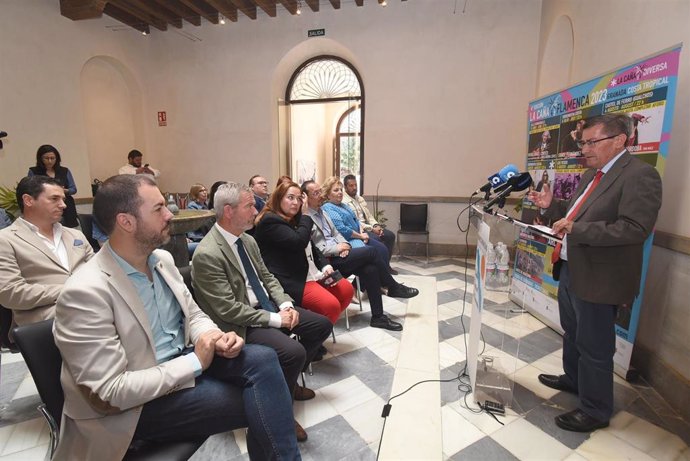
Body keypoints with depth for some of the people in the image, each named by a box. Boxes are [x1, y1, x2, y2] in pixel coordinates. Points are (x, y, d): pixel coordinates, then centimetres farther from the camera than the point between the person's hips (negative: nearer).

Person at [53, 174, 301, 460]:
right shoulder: (85, 293, -22)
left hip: (185, 362, 6)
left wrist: (215, 338, -12)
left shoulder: (162, 259, 1)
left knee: (262, 359, -19)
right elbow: (108, 393, -23)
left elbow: (192, 315, 10)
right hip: (138, 404, -6)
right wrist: (194, 362, -21)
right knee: (258, 403, -18)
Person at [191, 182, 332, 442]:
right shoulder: (207, 254, -22)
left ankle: (287, 381, 23)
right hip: (240, 323, -9)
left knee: (322, 325, 4)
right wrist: (275, 319, -20)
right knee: (294, 352, -28)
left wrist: (285, 304, -5)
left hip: (267, 307, 9)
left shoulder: (248, 240, 5)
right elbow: (228, 310, -23)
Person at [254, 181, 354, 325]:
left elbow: (311, 247, 21)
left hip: (312, 272, 10)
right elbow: (299, 242, -23)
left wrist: (325, 265, 3)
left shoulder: (295, 220, 18)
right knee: (331, 305, -24)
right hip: (292, 280, -10)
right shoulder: (270, 221, -12)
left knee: (347, 290, 4)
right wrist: (305, 215, -9)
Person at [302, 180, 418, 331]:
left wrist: (343, 245, -2)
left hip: (336, 254, 8)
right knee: (370, 252, -17)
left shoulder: (321, 211, 16)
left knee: (370, 269, -15)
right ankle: (394, 288, 5)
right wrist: (337, 248, -14)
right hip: (326, 262, -8)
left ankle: (378, 317, -3)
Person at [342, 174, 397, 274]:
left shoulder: (360, 198, 18)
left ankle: (386, 264, 3)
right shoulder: (344, 202, -11)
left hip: (368, 226, 8)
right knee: (378, 240, -29)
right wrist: (372, 229, -19)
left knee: (390, 235, -6)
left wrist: (376, 225, -3)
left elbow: (369, 215, 17)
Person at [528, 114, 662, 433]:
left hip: (597, 279, -9)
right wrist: (552, 205, 7)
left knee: (594, 348, 6)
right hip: (570, 270, 9)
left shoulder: (639, 175, -17)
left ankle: (595, 411, 25)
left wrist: (577, 230, -30)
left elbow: (635, 228, -26)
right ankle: (573, 379, 47)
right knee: (572, 333, 25)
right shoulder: (593, 173, 12)